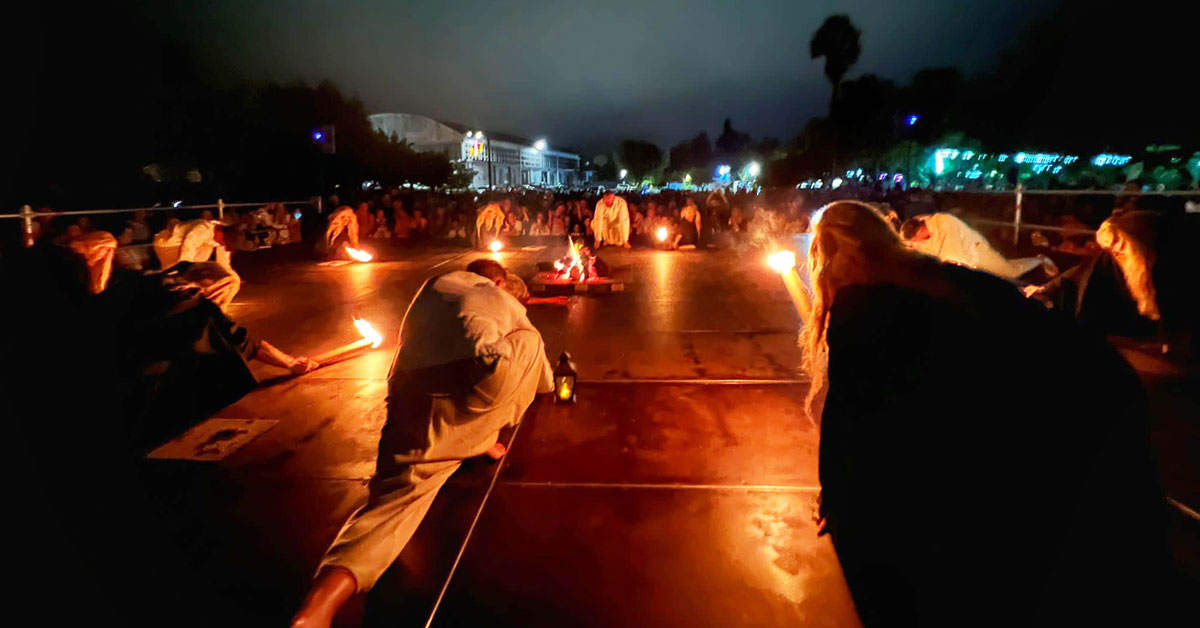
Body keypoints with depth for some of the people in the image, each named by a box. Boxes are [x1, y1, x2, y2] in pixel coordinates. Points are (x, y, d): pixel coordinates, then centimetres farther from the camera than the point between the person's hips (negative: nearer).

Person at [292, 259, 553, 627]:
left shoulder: (433, 286, 34)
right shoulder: (507, 302, 28)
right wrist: (548, 384, 68)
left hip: (411, 396, 3)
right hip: (480, 383, -2)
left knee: (401, 493, 2)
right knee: (529, 340, 24)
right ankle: (484, 440, 25)